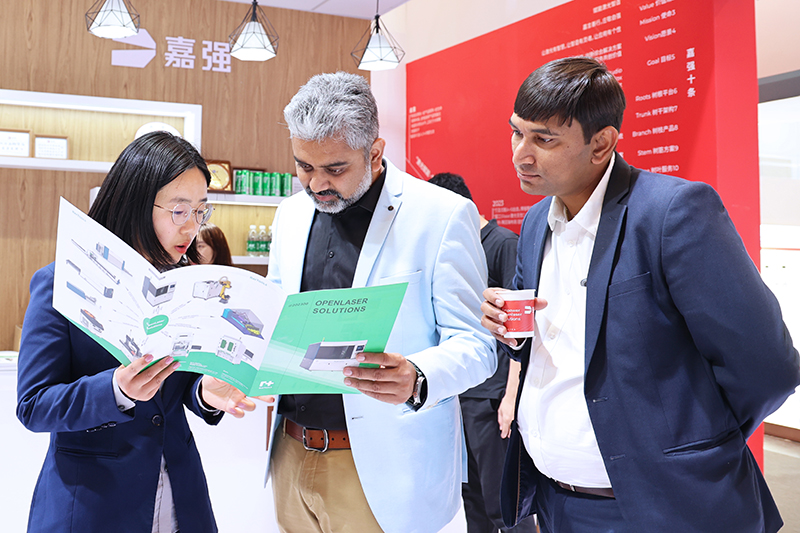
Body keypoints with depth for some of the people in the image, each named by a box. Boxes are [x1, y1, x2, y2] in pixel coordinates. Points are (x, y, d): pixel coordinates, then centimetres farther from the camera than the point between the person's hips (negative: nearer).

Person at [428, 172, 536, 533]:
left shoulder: (504, 243, -9)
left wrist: (511, 395, -18)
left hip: (491, 396, -8)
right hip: (461, 393, 8)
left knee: (502, 503, -2)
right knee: (471, 495, 16)